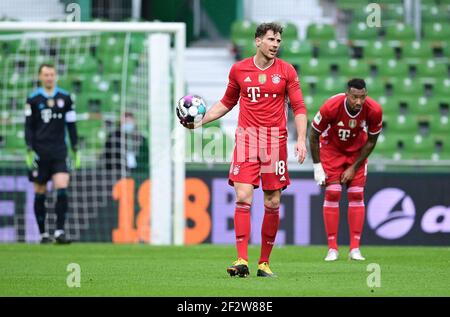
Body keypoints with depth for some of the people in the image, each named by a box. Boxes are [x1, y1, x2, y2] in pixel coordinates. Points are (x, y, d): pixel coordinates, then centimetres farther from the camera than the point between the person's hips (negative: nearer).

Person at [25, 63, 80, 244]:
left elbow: (71, 125, 12)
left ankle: (60, 231, -14)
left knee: (62, 190, -14)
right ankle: (43, 234, 12)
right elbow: (29, 126, 3)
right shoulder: (33, 99, 3)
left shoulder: (65, 98, 8)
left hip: (59, 153, 1)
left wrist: (75, 150, 9)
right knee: (40, 194, 3)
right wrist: (29, 150, -5)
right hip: (39, 153, -1)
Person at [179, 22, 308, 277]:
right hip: (246, 137, 0)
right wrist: (200, 121, 11)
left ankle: (264, 262, 10)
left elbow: (299, 108, 4)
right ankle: (242, 261, -16)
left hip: (275, 139, 0)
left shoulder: (286, 71, 4)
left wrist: (301, 139, -9)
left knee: (272, 203, 1)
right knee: (243, 197, -13)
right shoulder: (239, 70, 7)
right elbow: (227, 103, 20)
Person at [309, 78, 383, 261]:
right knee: (332, 194, -11)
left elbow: (371, 141, -10)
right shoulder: (331, 107, -33)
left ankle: (355, 249, -3)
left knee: (356, 195, -5)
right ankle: (332, 249, -8)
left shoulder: (374, 111, -27)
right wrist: (317, 167, -15)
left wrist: (354, 167, -10)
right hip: (331, 148, -2)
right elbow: (313, 135, -17)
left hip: (357, 151, 2)